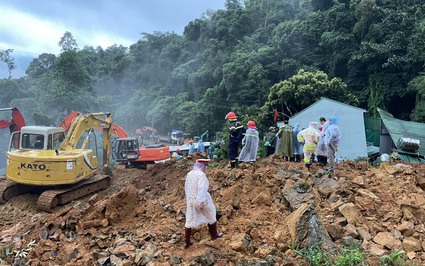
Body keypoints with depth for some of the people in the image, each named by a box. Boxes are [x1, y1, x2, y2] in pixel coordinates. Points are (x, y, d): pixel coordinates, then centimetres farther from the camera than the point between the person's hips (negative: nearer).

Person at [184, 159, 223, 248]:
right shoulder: (201, 175, -19)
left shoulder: (189, 174, 3)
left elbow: (186, 188, 13)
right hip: (202, 200, -6)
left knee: (189, 220, 12)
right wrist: (201, 202, -30)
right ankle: (214, 235, 34)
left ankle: (186, 242, 14)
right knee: (211, 216, 17)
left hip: (191, 200, 6)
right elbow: (202, 189, -28)